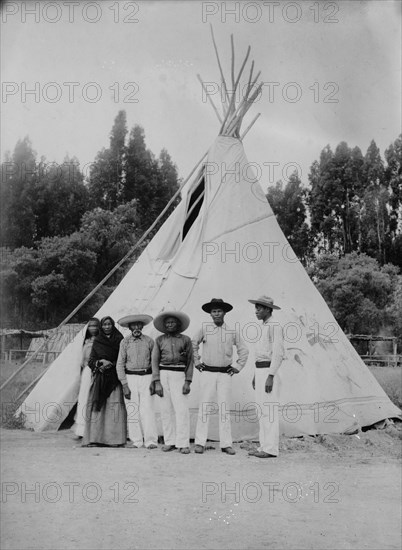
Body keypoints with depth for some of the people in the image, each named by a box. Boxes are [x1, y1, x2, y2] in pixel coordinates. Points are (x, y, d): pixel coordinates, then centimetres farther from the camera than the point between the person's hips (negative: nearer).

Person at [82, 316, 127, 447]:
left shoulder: (119, 340, 7)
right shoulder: (97, 341, 13)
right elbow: (91, 361, 11)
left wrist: (111, 364, -10)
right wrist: (100, 362, -7)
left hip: (114, 377, -2)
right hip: (99, 378, 2)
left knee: (115, 405, -10)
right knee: (97, 406, -4)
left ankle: (115, 439, -9)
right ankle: (95, 438, -1)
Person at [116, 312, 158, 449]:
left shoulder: (149, 341, 3)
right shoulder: (125, 342, 2)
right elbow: (120, 364, 3)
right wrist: (124, 385, -3)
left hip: (146, 376, 0)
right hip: (130, 377, 0)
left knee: (147, 409, -7)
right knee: (132, 410, 0)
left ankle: (151, 440, -3)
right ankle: (136, 441, 9)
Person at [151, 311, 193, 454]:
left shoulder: (185, 340, 6)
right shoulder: (159, 340, 9)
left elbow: (190, 361, 6)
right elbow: (155, 361, 7)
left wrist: (188, 382, -3)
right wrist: (157, 382, -1)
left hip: (179, 375, -2)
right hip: (163, 374, 2)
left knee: (181, 409, -8)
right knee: (166, 409, 2)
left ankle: (183, 443, -4)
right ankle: (169, 441, 11)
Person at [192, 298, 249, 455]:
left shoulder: (232, 332, 3)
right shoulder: (204, 329, 0)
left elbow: (243, 350, 14)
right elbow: (193, 345, 15)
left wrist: (238, 367, 9)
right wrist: (196, 362, 12)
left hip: (225, 374, 1)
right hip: (207, 372, -1)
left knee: (224, 407, 1)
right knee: (204, 406, -3)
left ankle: (226, 444, 5)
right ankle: (200, 442, 2)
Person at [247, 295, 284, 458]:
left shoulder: (275, 327, -12)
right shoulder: (264, 327, 18)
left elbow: (278, 354, -19)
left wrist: (270, 377, -23)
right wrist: (256, 375, 22)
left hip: (269, 372, -10)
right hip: (261, 372, 10)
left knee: (270, 411, -7)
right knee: (262, 410, 10)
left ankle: (271, 449, -3)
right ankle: (264, 446, 14)